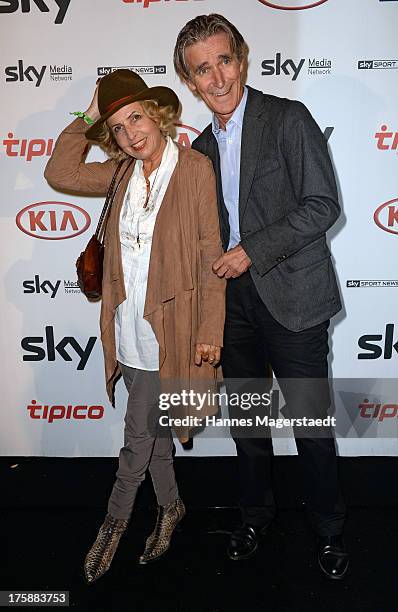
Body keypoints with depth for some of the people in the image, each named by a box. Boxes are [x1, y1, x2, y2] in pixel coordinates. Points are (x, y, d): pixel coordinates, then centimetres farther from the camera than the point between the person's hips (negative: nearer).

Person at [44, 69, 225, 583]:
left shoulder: (195, 168, -11)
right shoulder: (124, 172, 7)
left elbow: (211, 254, -12)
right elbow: (60, 174, 8)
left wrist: (210, 331, -13)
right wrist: (87, 117, 3)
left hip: (168, 327, -5)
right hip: (128, 324, 6)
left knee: (138, 434, 7)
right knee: (151, 429, 18)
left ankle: (114, 522, 31)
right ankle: (170, 506, 40)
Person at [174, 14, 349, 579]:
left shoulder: (289, 118, -6)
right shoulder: (203, 146, 12)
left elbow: (323, 206, -13)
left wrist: (253, 251, -16)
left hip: (291, 297, -5)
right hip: (233, 299, 6)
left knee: (310, 422, 5)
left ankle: (328, 527, 30)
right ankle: (255, 512, 39)